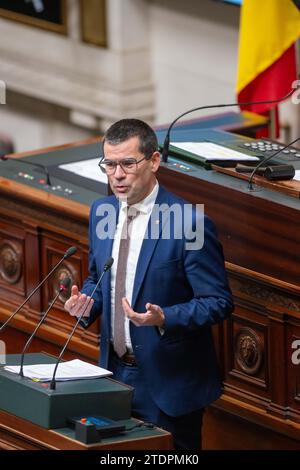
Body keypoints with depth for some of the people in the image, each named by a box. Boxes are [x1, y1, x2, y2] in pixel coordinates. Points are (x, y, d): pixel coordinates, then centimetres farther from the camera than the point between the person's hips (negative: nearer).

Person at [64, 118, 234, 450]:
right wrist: (86, 303, -5)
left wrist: (164, 319, -29)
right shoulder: (101, 211, 3)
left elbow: (218, 302, -14)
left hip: (168, 382, -6)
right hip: (114, 372, 6)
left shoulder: (189, 222, -18)